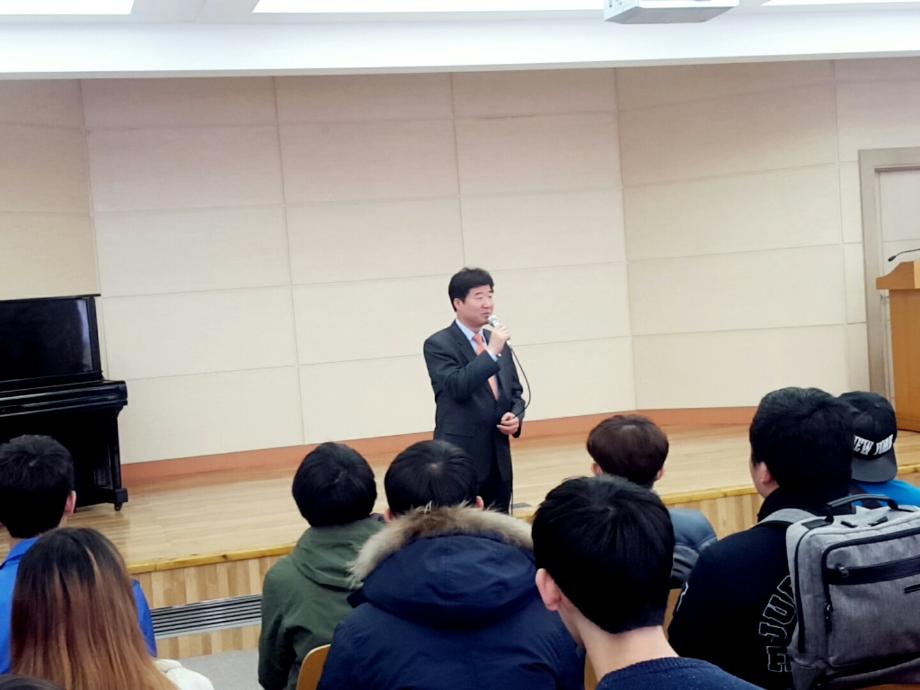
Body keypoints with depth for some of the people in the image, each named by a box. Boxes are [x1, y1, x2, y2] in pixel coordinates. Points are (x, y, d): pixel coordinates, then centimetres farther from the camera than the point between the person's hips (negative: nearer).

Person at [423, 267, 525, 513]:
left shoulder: (498, 342, 14)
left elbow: (515, 392, 20)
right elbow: (458, 386, -21)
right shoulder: (438, 344, -7)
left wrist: (516, 416, -1)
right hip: (460, 458, -6)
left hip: (499, 459, 6)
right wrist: (492, 352, -22)